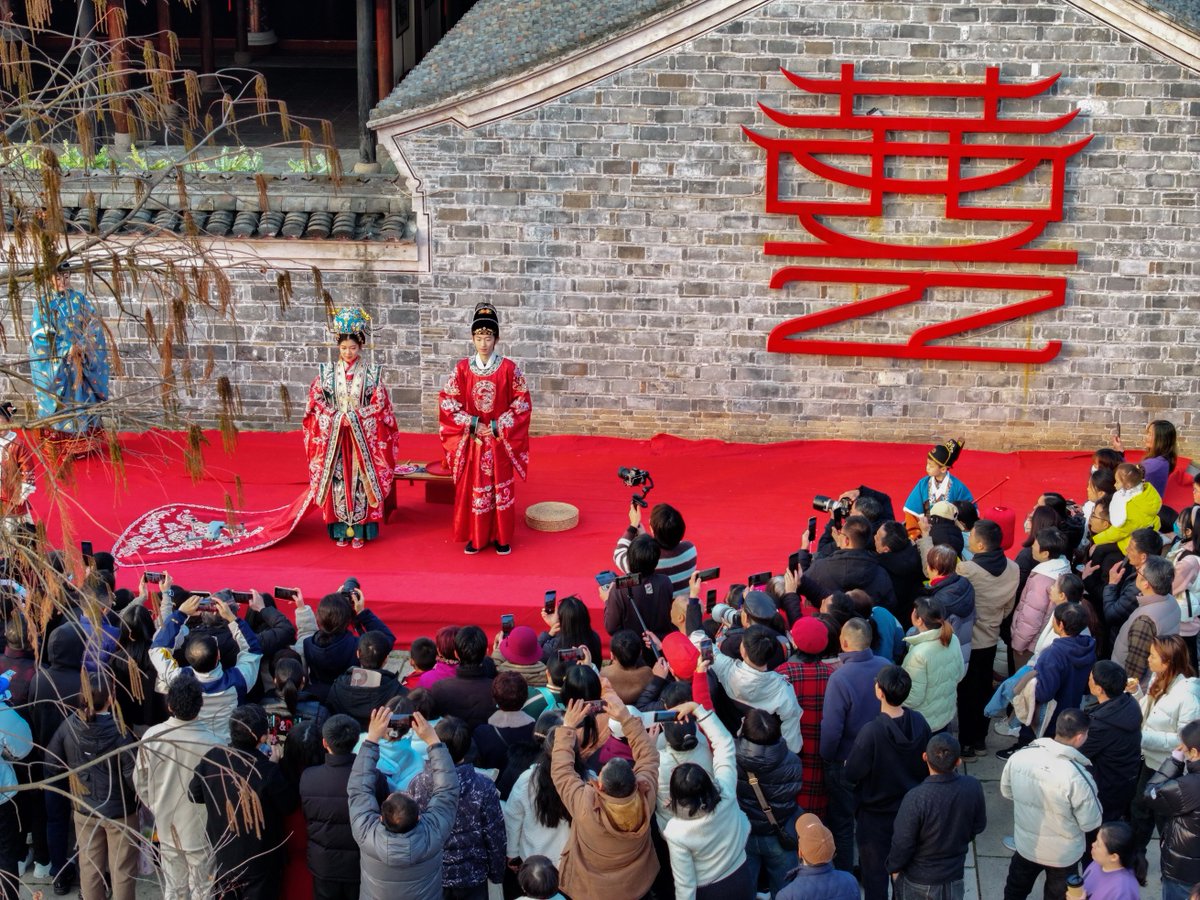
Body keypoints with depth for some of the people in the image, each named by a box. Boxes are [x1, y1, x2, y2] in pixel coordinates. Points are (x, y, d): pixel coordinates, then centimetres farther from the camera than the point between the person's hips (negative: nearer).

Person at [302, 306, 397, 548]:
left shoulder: (372, 374, -1)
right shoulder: (327, 373, 3)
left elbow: (379, 406, -3)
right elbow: (315, 402, 3)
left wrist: (355, 417, -12)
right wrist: (335, 418, -10)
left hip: (363, 437, -1)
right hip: (334, 435, 1)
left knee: (360, 479, -1)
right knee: (337, 479, 1)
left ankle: (359, 531, 6)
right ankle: (341, 530, 9)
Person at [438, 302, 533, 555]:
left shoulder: (509, 368, -6)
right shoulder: (462, 368, -2)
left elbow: (522, 403, -4)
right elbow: (447, 402, -1)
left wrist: (498, 427, -12)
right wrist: (472, 424, -11)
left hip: (499, 439, -1)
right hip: (471, 439, 1)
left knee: (500, 486, 5)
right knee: (472, 486, 6)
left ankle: (501, 537, 16)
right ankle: (475, 537, 17)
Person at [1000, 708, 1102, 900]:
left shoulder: (1019, 756, -18)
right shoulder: (1077, 776, -33)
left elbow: (1006, 791, 1)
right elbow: (1090, 823, -19)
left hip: (1026, 845, 3)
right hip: (1063, 854, -3)